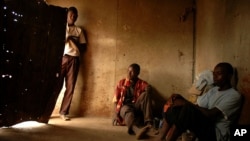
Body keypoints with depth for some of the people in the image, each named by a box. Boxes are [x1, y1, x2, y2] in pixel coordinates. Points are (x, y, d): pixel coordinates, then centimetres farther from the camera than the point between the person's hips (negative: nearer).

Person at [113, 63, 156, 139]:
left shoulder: (142, 83, 9)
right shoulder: (121, 82, 11)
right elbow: (116, 99, 8)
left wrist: (148, 90, -35)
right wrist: (116, 113, -5)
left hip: (136, 106, 1)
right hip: (124, 107, 0)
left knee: (145, 94, -26)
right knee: (128, 111, -38)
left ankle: (148, 123, -41)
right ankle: (138, 130, -70)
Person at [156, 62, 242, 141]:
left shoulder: (234, 96, -10)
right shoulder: (213, 90, 15)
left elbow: (210, 114, -20)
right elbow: (198, 107, 8)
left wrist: (186, 103, -19)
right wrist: (180, 99, -11)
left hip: (216, 134, -7)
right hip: (204, 125, 7)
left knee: (188, 109, -32)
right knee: (176, 106, -13)